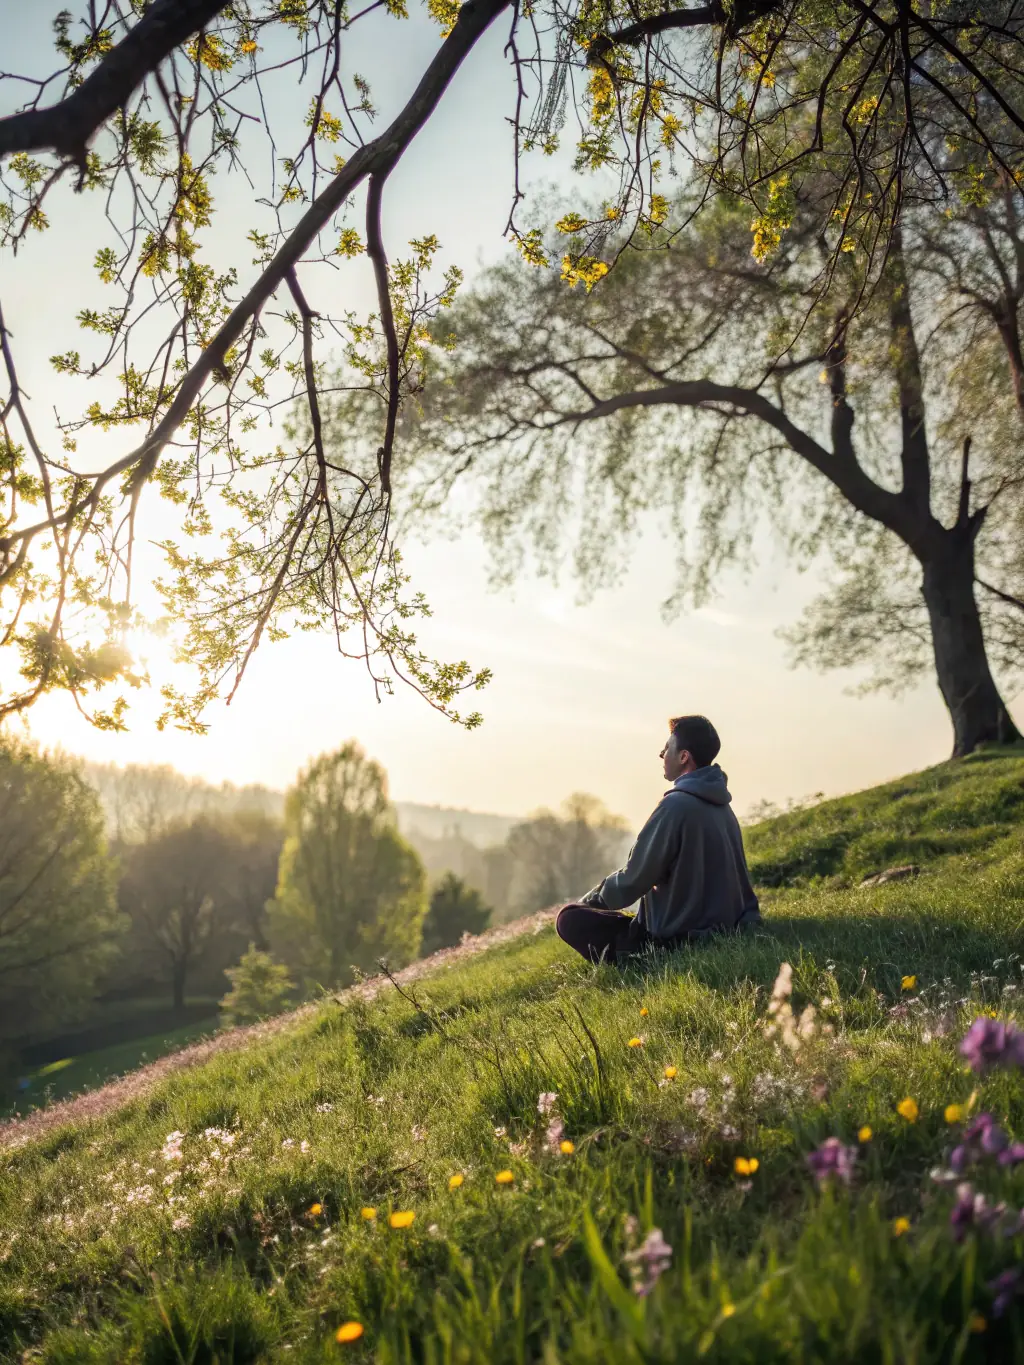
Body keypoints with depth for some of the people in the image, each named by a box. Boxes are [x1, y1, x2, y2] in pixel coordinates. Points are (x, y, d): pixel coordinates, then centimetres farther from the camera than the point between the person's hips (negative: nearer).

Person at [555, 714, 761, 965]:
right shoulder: (720, 805, 8)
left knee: (570, 919, -8)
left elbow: (634, 879, -15)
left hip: (681, 938, -9)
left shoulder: (676, 805, -20)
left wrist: (588, 902, 2)